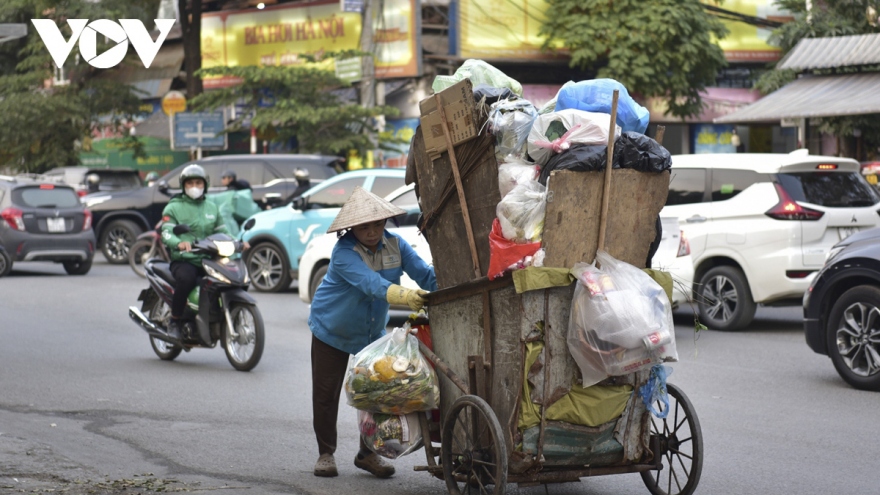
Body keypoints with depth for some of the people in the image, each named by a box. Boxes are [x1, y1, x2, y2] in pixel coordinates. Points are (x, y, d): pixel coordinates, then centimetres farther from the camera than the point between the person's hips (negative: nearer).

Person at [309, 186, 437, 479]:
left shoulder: (394, 244, -13)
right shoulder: (344, 252, -29)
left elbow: (425, 274, -21)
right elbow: (371, 283, -45)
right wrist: (403, 296, -62)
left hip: (373, 332, 4)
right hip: (332, 330, -4)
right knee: (325, 394, 1)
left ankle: (368, 454, 17)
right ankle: (325, 453, 16)